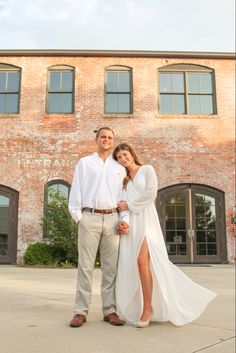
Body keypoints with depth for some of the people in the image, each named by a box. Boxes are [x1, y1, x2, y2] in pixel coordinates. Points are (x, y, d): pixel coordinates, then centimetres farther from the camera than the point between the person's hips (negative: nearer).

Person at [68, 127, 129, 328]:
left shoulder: (119, 168, 17)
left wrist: (124, 219, 0)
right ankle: (81, 311, 4)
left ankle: (110, 311, 10)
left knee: (111, 267, 3)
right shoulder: (85, 163, 12)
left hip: (112, 219, 2)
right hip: (89, 217, -2)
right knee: (85, 266, -2)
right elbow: (76, 191, 5)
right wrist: (77, 216, -5)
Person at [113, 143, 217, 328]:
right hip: (130, 223, 6)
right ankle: (136, 307, 4)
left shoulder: (147, 169, 7)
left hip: (145, 219, -6)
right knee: (129, 264, -3)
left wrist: (129, 204, -6)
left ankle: (148, 307, -13)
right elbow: (124, 203, 18)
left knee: (142, 261, -20)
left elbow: (151, 193, -8)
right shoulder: (125, 179, 25)